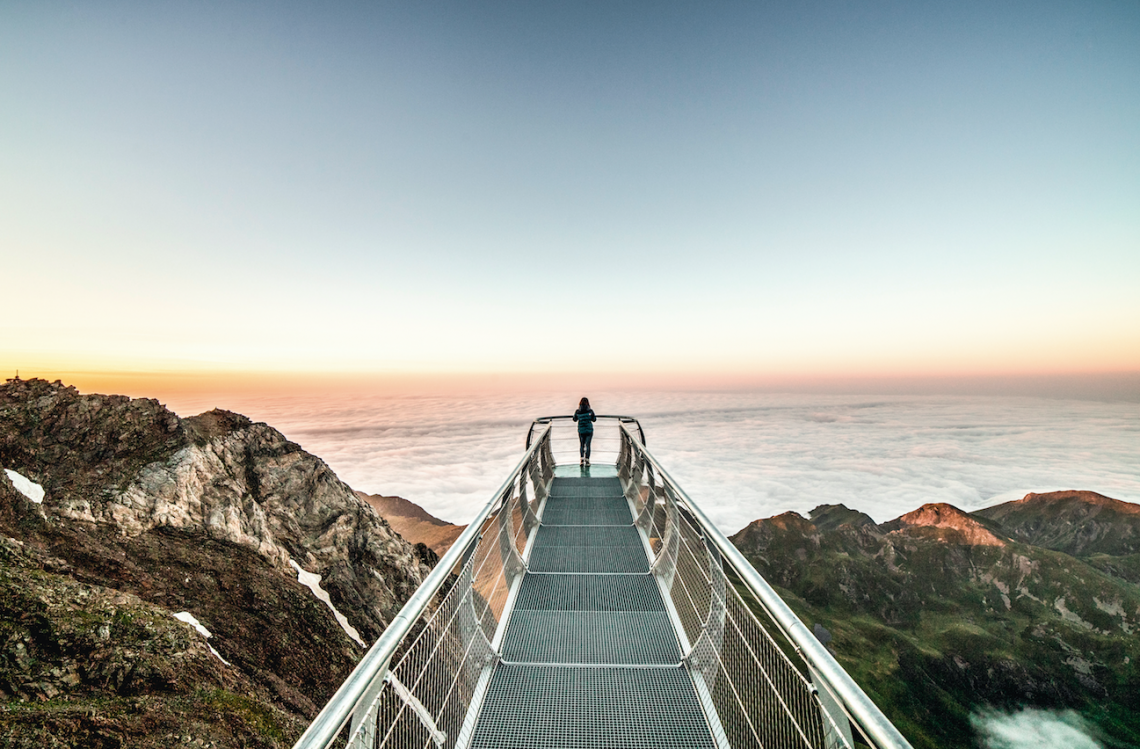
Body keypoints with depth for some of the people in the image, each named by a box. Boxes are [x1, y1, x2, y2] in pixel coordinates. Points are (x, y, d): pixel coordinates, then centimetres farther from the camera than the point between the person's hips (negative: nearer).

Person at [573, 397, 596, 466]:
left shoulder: (577, 411, -6)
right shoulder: (590, 411, -9)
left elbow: (574, 419, 10)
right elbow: (594, 419, 4)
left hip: (581, 430, 1)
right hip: (589, 430, -1)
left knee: (581, 445, 12)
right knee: (587, 445, 3)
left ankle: (581, 460, -2)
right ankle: (587, 461, -2)